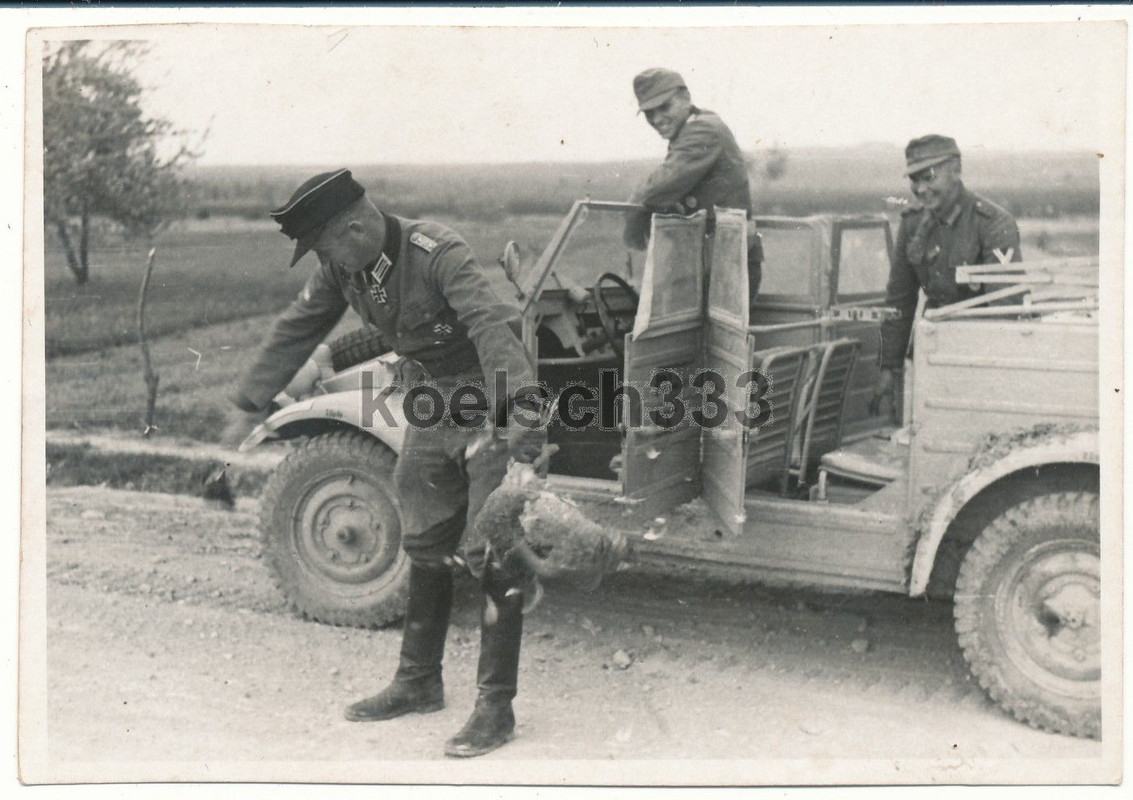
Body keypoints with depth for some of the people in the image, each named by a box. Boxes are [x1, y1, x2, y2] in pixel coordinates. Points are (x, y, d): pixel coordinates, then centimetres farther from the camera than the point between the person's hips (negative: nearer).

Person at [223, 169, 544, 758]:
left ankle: (496, 707, 0)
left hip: (490, 403, -8)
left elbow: (491, 324, -41)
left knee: (493, 554, -7)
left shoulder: (438, 254, -28)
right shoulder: (343, 269, -4)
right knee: (425, 548, 15)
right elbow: (296, 330, 7)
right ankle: (418, 684, 29)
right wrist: (249, 405, 11)